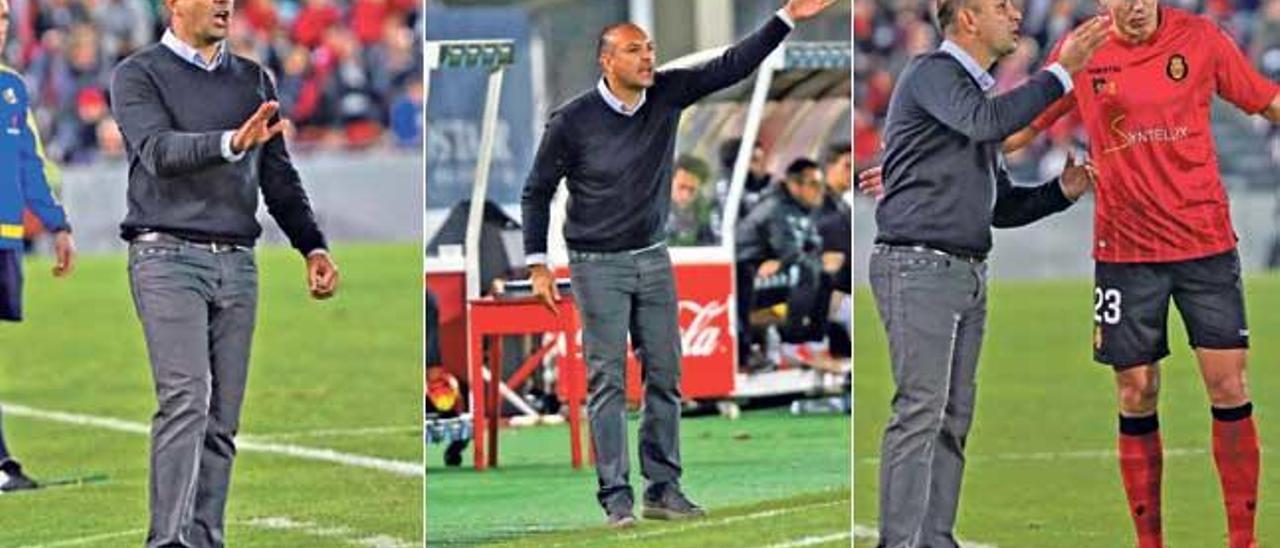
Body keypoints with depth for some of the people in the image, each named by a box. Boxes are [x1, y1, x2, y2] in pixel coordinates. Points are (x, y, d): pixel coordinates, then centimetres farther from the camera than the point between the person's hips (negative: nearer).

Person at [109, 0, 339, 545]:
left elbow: (279, 175, 19)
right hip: (168, 255, -5)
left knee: (223, 418, 3)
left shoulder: (253, 79, 18)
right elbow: (159, 151, -16)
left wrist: (312, 247, 6)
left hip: (237, 263, 5)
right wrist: (232, 143, -33)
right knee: (185, 399, -18)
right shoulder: (139, 74, 1)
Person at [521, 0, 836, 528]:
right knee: (607, 381, -5)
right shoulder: (572, 120, -12)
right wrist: (538, 264, -6)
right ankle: (615, 494, -2)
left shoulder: (666, 95, -2)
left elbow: (731, 66, -4)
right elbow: (538, 191, -3)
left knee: (665, 376, 6)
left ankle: (663, 488, 13)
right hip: (598, 265, -5)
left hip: (653, 260, 5)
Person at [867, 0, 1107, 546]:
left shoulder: (977, 91, 23)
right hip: (918, 267, -9)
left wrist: (1062, 190, 7)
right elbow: (989, 122, -24)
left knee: (953, 418, 5)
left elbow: (1002, 208, 23)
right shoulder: (932, 73, -4)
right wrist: (1061, 71, -20)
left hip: (967, 273, 9)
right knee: (919, 413, -14)